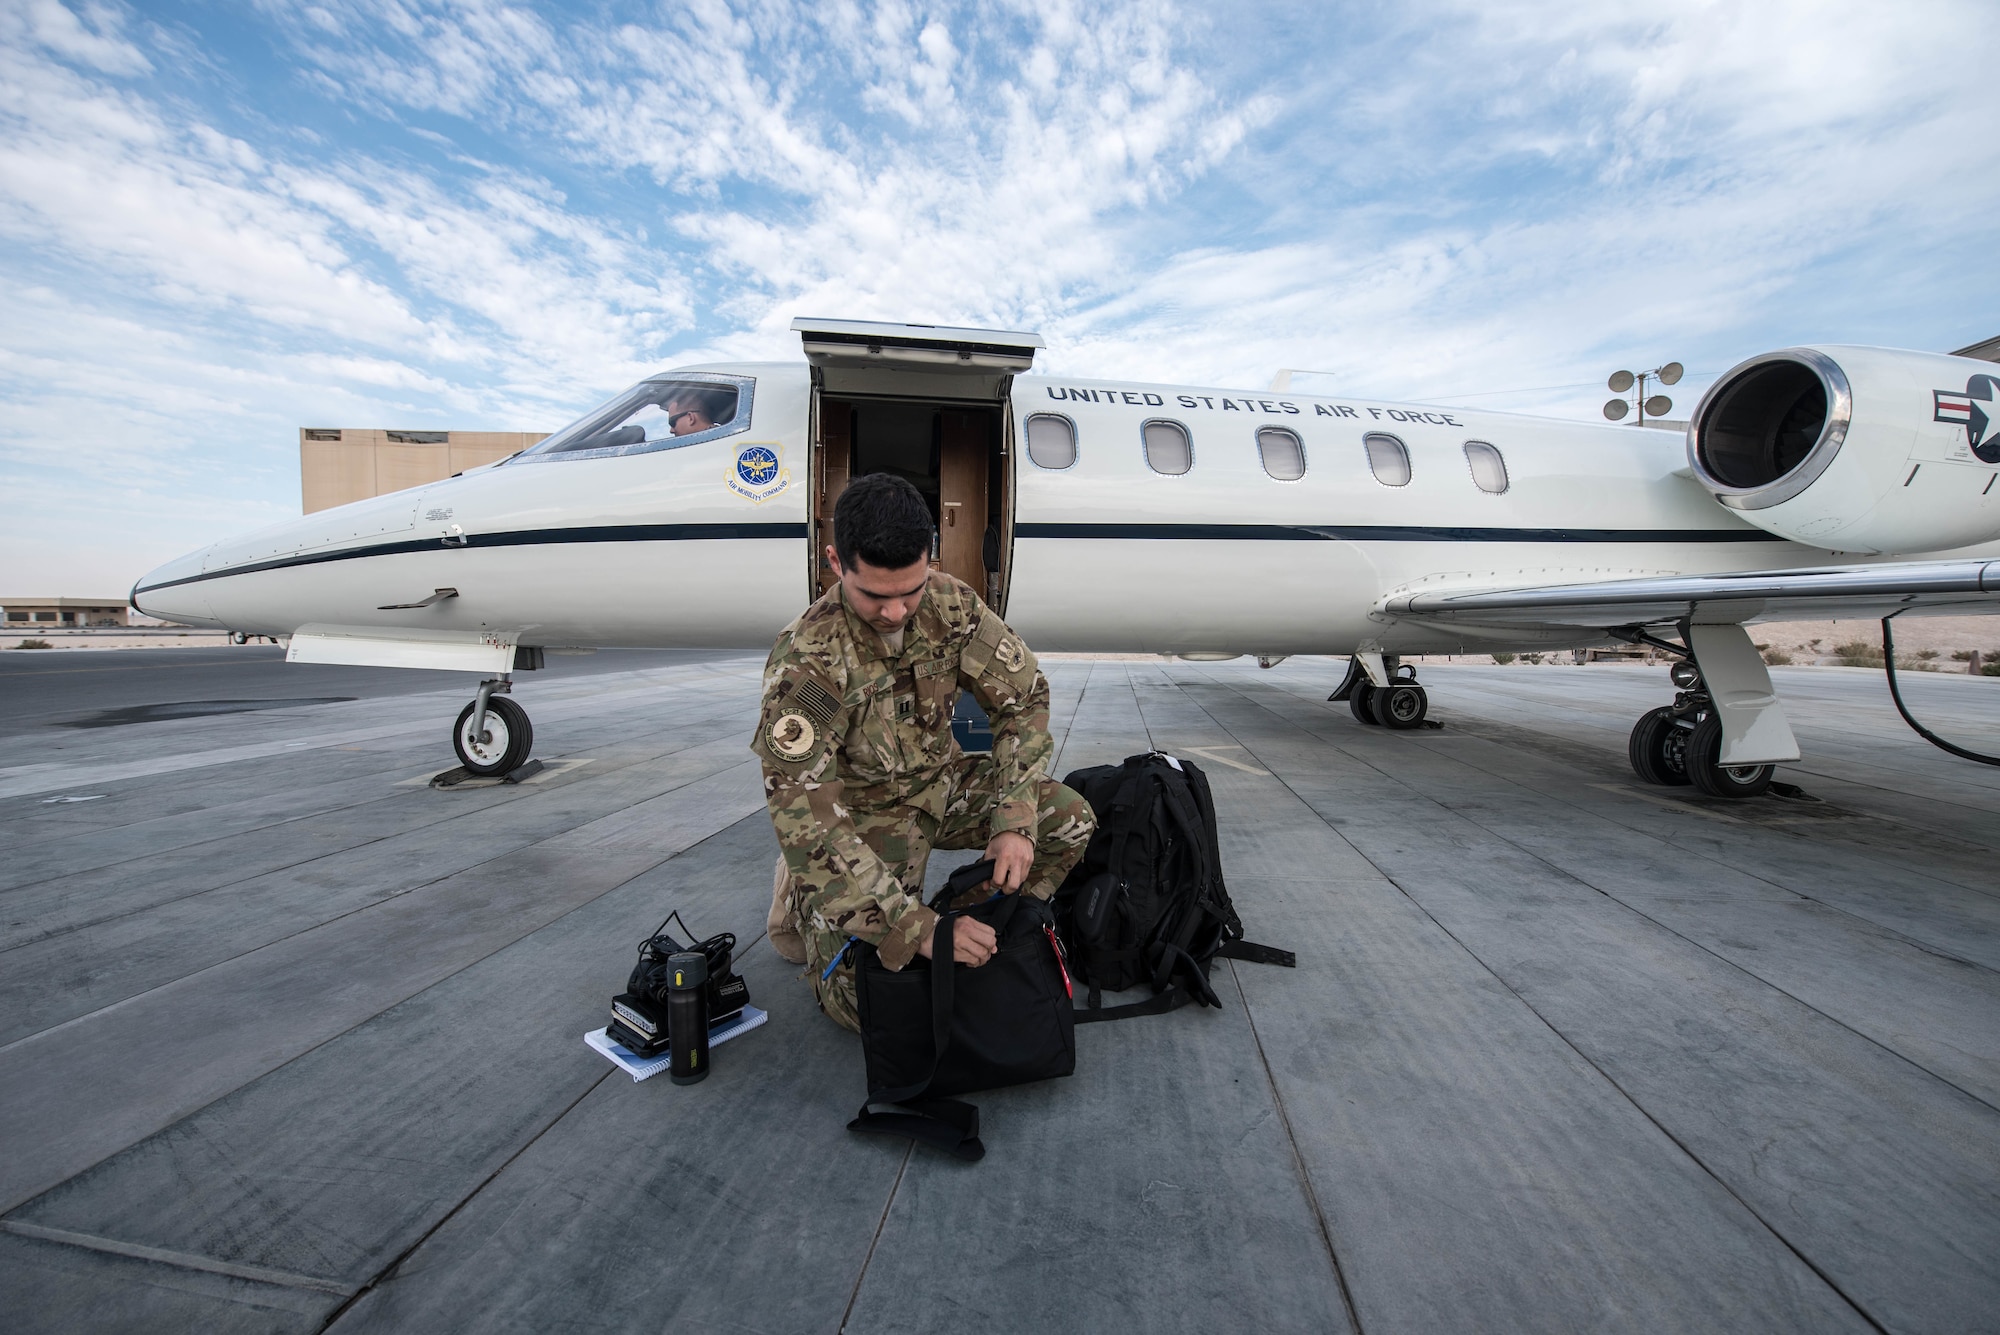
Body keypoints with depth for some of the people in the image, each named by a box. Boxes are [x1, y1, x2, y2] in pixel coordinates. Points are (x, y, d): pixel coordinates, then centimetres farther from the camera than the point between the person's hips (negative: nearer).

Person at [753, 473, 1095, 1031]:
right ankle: (801, 899, 14)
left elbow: (1023, 696, -7)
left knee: (1070, 821, -12)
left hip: (944, 782, 5)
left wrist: (1015, 820, -20)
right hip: (864, 811, -5)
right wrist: (918, 927, -34)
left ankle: (980, 932, 7)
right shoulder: (805, 660, -29)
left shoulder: (950, 603, -15)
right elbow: (804, 816, -31)